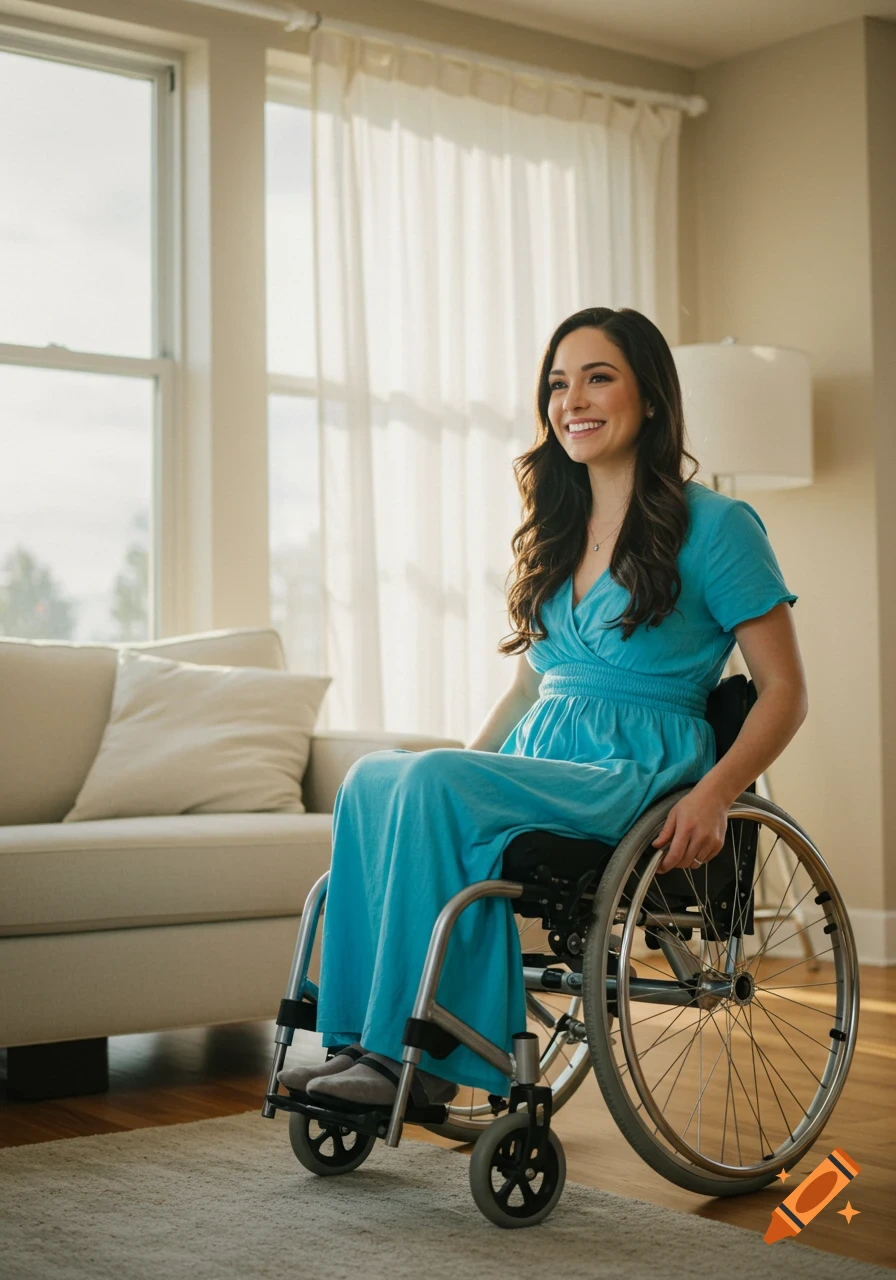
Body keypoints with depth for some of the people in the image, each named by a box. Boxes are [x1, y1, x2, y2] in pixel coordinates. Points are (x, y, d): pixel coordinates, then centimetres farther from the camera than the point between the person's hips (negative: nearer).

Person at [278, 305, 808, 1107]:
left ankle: (417, 1051, -25)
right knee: (373, 777, -23)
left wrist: (714, 793, -19)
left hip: (639, 781, -6)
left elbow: (785, 693, -3)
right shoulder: (556, 533, 19)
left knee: (432, 782, -30)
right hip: (540, 766, 6)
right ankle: (364, 1037, -25)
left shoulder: (714, 527, -2)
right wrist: (464, 765, 10)